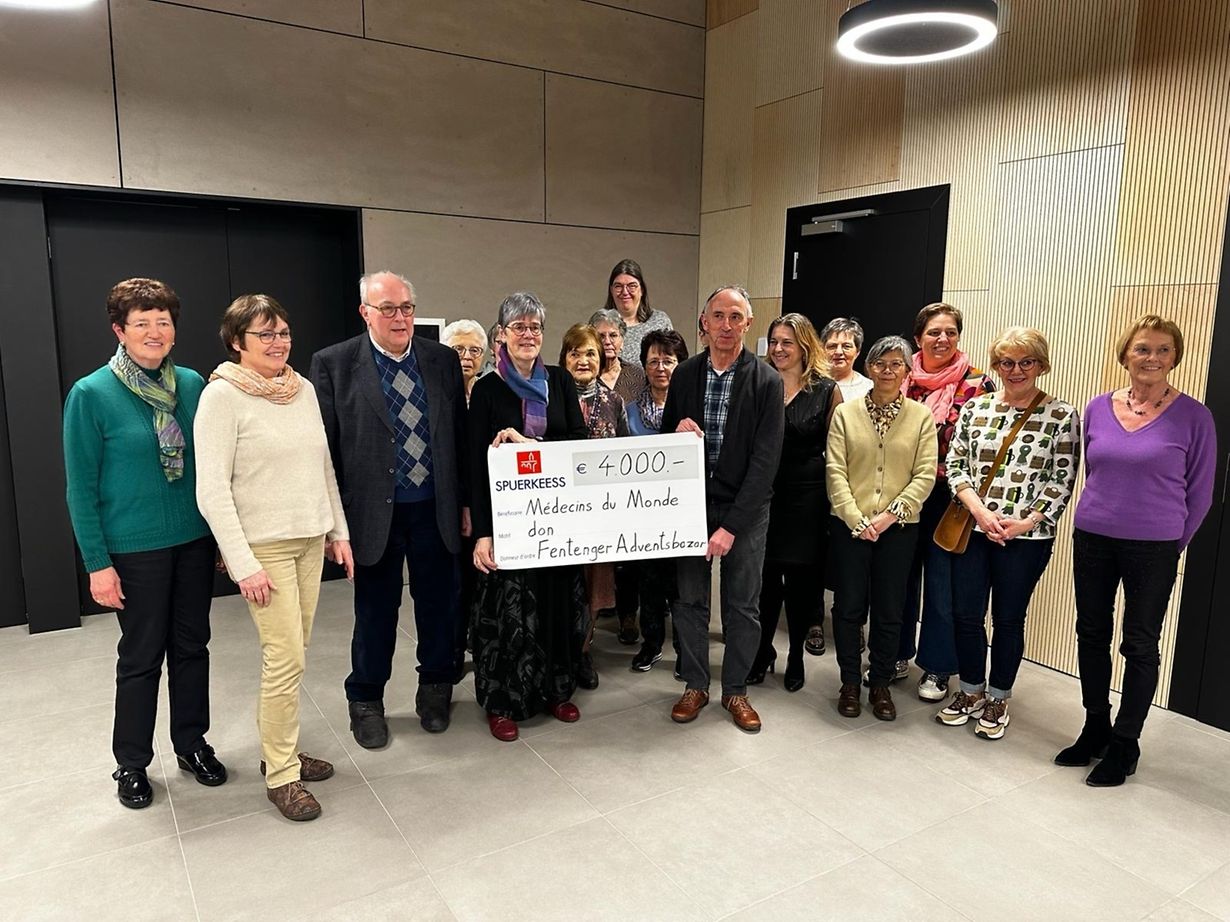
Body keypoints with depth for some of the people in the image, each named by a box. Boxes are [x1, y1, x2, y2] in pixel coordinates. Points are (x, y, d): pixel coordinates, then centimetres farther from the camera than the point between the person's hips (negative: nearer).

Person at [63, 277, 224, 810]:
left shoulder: (192, 384, 0)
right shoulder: (91, 395, -10)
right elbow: (81, 488, -8)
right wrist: (97, 563, -10)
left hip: (195, 541, 3)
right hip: (135, 549, -3)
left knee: (191, 646, 14)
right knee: (141, 657, 9)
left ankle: (191, 744, 33)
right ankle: (131, 764, 29)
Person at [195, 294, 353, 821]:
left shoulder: (303, 388, 7)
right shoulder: (222, 395, -11)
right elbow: (212, 491, -14)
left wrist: (338, 530, 12)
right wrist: (243, 563, -17)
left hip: (311, 539, 6)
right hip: (263, 545, -6)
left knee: (289, 653, 13)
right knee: (287, 658, -4)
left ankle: (279, 746, 30)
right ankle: (281, 775, 12)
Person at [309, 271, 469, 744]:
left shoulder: (443, 360, 4)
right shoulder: (333, 364, -4)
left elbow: (460, 435, 8)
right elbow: (324, 447, -4)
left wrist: (466, 502, 7)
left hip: (436, 509, 3)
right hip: (373, 511, -2)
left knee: (439, 606, 13)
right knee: (375, 612, 11)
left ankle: (435, 690, 36)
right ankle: (365, 702, 33)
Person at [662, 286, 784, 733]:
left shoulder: (766, 381, -8)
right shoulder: (684, 374, 2)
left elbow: (765, 459, -13)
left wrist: (732, 525, -17)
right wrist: (677, 430, -15)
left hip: (744, 510, -2)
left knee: (743, 606, 8)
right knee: (689, 600, 10)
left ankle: (735, 689, 26)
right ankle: (695, 684, 28)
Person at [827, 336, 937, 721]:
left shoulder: (921, 416, 2)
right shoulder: (846, 413, 2)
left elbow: (925, 476, -4)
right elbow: (835, 470, -3)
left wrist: (888, 516, -13)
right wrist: (856, 519, -13)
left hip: (898, 529, 0)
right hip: (850, 526, 0)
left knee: (889, 610, 8)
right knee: (849, 606, 6)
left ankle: (880, 684, 25)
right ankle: (849, 683, 22)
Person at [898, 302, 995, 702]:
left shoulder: (977, 384, -5)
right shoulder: (905, 380, 4)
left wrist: (940, 471, -14)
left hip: (946, 498, -3)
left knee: (941, 582, 5)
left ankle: (936, 667, 19)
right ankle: (898, 655, 28)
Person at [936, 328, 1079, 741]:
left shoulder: (1061, 416, -2)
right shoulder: (975, 408, 5)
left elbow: (1062, 480, -4)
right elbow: (954, 465, 3)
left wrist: (1023, 523, -14)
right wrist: (980, 511, -11)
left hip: (1027, 536, -2)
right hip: (972, 530, 3)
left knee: (1008, 619, 8)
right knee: (966, 614, 8)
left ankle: (997, 700, 27)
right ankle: (971, 692, 28)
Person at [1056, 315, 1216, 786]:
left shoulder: (1193, 417, -7)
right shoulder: (1098, 409, 1)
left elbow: (1199, 491, 0)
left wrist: (1172, 543, 3)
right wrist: (1101, 517, 13)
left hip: (1152, 548, -3)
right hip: (1092, 539, 4)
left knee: (1140, 645, 8)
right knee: (1092, 635, 13)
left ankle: (1124, 745, 22)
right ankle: (1095, 728, 30)